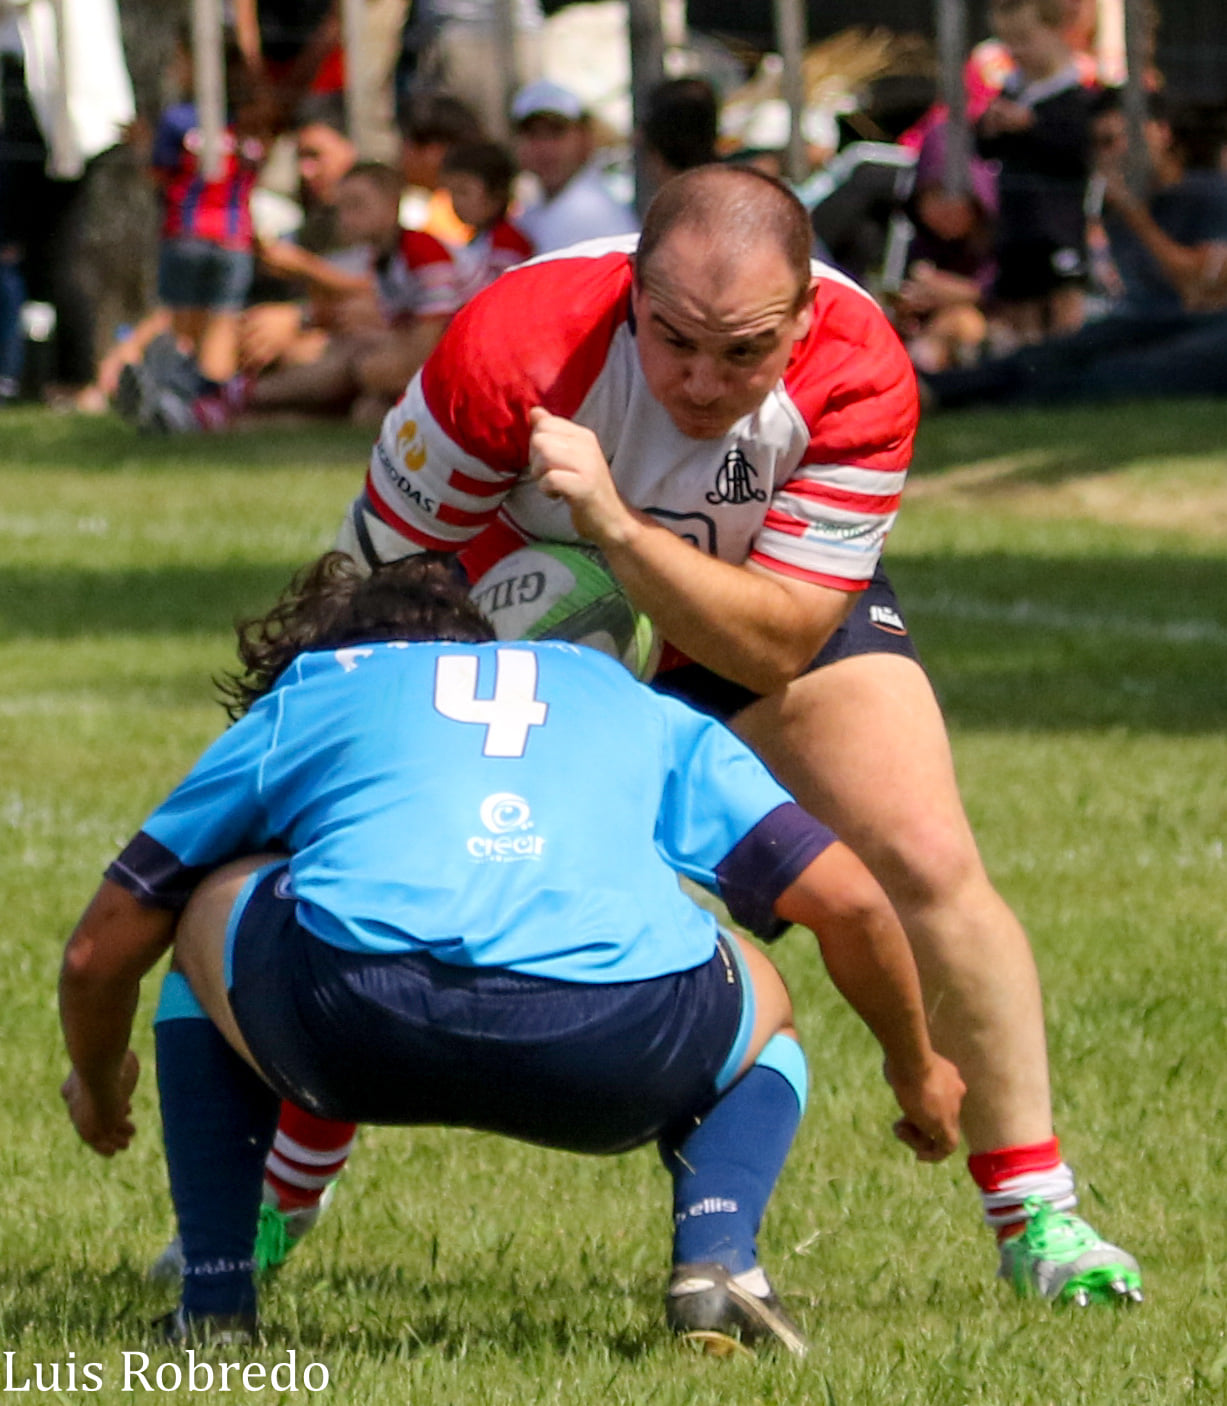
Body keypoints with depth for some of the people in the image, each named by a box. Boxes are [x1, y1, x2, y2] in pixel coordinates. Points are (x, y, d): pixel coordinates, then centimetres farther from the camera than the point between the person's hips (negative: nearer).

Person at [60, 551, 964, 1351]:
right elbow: (846, 897, 26)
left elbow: (103, 945, 34)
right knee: (761, 1005, 36)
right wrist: (918, 1070, 43)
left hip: (354, 1022, -1)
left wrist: (97, 1086, 55)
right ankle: (715, 1257, 7)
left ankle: (215, 1298, 22)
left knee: (212, 913, 33)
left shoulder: (301, 697, 33)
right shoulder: (640, 710, 35)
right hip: (616, 1049, 1)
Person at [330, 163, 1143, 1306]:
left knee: (928, 865, -17)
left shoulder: (859, 377, -34)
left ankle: (1035, 1214, -5)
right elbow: (374, 579, -22)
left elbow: (776, 645, -35)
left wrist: (617, 525, -47)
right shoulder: (513, 347, -36)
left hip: (766, 614, 0)